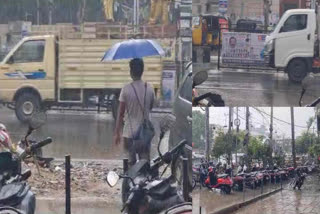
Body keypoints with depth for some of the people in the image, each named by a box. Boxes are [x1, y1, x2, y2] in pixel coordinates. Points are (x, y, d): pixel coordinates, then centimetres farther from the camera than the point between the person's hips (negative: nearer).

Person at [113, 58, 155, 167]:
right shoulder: (149, 89, -4)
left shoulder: (126, 89, -12)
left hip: (130, 133, -2)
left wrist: (116, 133, -1)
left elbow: (120, 113, -8)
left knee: (132, 162, 9)